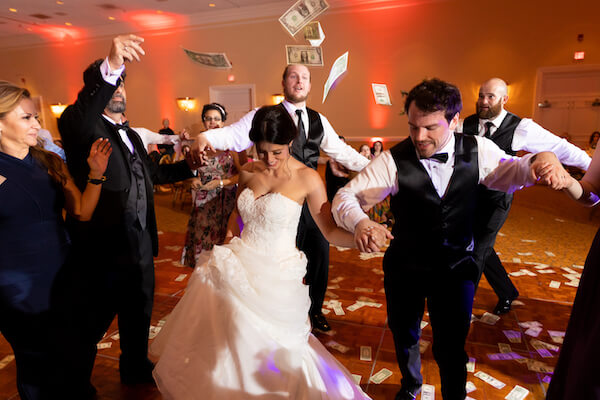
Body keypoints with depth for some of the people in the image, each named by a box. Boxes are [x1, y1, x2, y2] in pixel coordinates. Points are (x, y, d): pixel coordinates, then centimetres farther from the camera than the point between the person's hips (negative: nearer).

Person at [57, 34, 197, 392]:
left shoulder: (131, 135, 15)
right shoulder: (84, 127, -11)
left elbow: (153, 173, 22)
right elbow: (74, 121, -34)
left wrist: (191, 166, 13)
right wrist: (109, 67, -47)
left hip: (140, 245, 8)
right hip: (103, 248, -7)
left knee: (139, 315, 24)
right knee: (90, 326, 12)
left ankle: (136, 369, 46)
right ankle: (76, 382, 36)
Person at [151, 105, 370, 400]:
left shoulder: (307, 178, -12)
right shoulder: (248, 172, 2)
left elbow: (330, 231, -13)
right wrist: (230, 237, 6)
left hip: (276, 276, -4)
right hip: (239, 267, 5)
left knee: (266, 350, 5)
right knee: (223, 344, 13)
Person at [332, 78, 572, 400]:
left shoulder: (477, 151, -11)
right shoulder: (393, 161, -21)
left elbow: (509, 173, 6)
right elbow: (345, 196, -20)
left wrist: (540, 161, -17)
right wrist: (359, 222, -42)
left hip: (456, 268, 1)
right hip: (404, 268, 0)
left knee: (451, 346, 11)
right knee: (404, 336, 23)